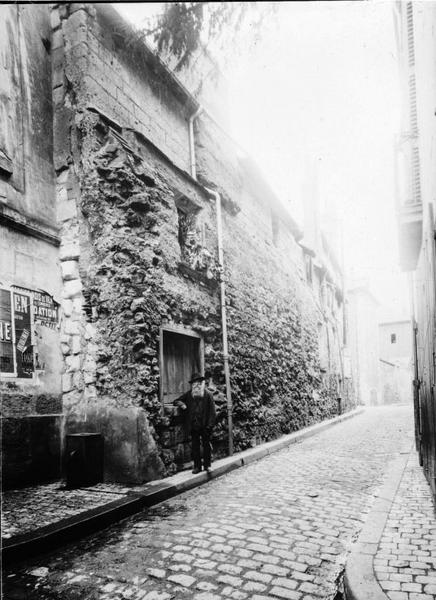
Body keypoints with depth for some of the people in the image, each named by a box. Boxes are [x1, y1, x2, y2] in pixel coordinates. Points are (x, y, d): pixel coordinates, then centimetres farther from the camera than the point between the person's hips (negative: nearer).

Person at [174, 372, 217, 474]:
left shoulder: (207, 395, -1)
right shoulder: (188, 395, 7)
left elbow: (212, 411, -3)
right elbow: (176, 401, 14)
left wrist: (210, 424, -10)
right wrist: (181, 404, -9)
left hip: (205, 426, -2)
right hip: (193, 426, 2)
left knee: (206, 445, 6)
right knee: (195, 446, 7)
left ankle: (207, 465, 17)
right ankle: (197, 466, 16)